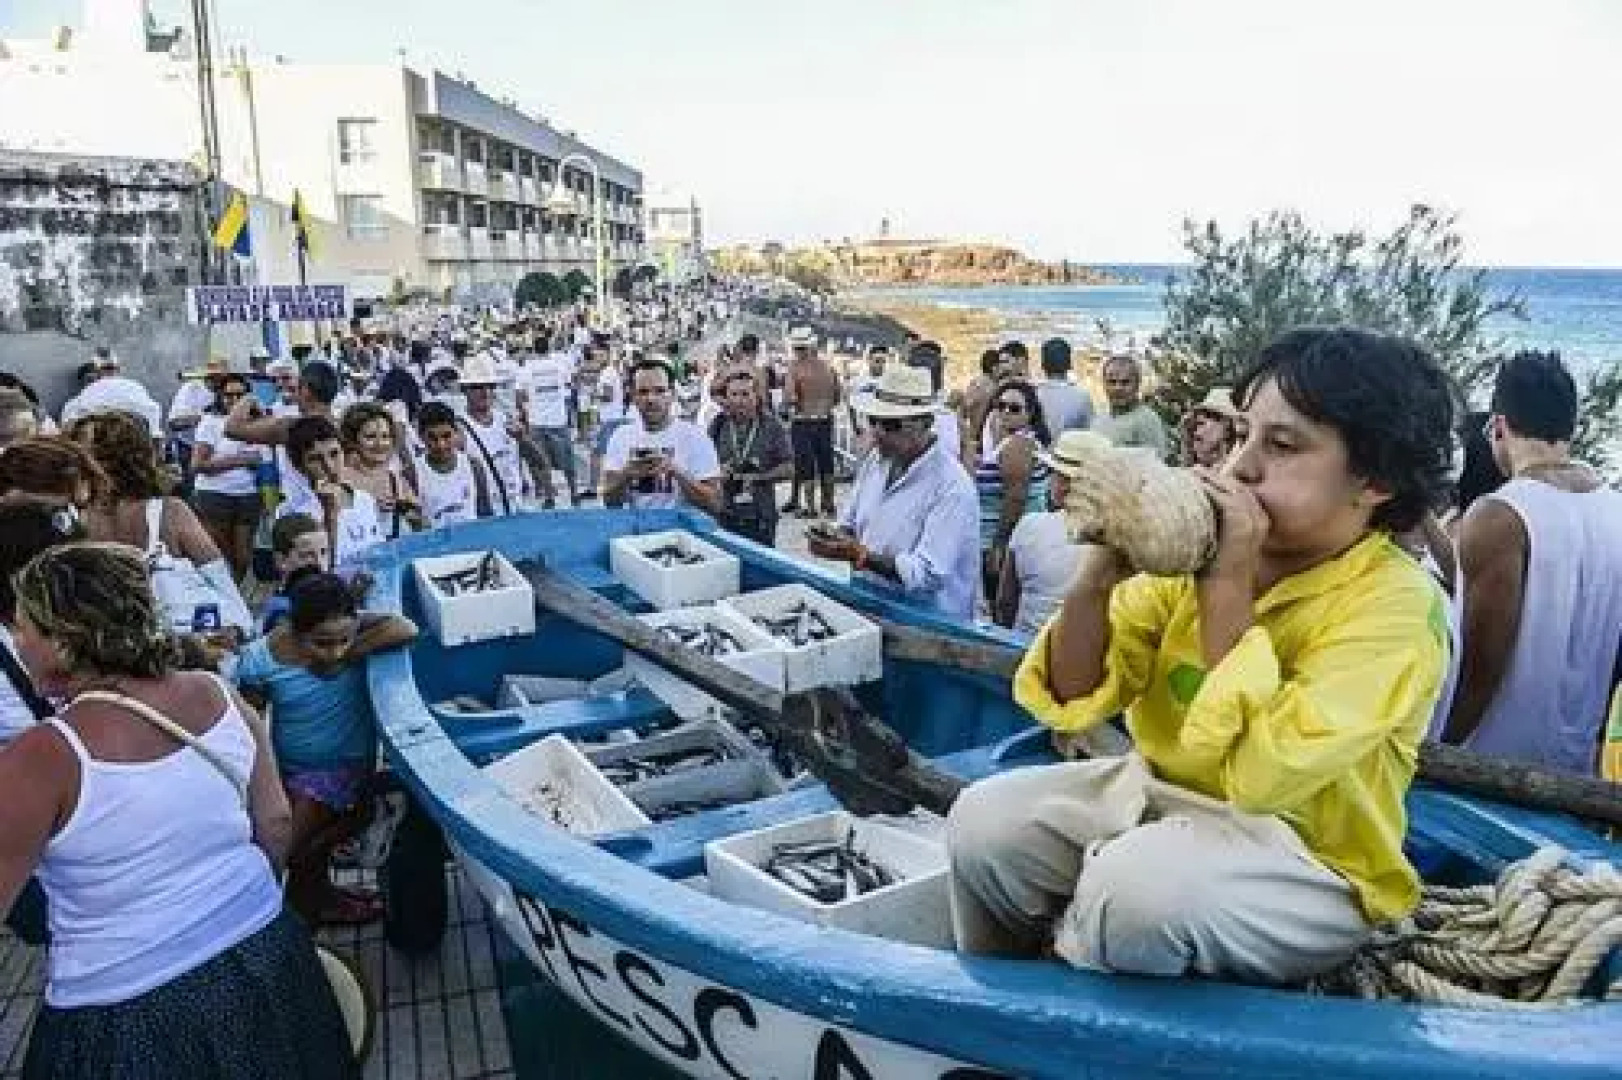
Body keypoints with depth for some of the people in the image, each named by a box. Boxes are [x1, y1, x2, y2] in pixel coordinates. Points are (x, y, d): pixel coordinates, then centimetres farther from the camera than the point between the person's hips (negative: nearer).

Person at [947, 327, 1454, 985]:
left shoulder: (1397, 607, -19)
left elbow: (1260, 774, -32)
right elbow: (1073, 702, -6)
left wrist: (1226, 587, -28)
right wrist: (1099, 572, -23)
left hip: (1309, 863, -5)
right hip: (1163, 794, 5)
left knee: (1137, 883, -33)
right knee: (985, 819, -16)